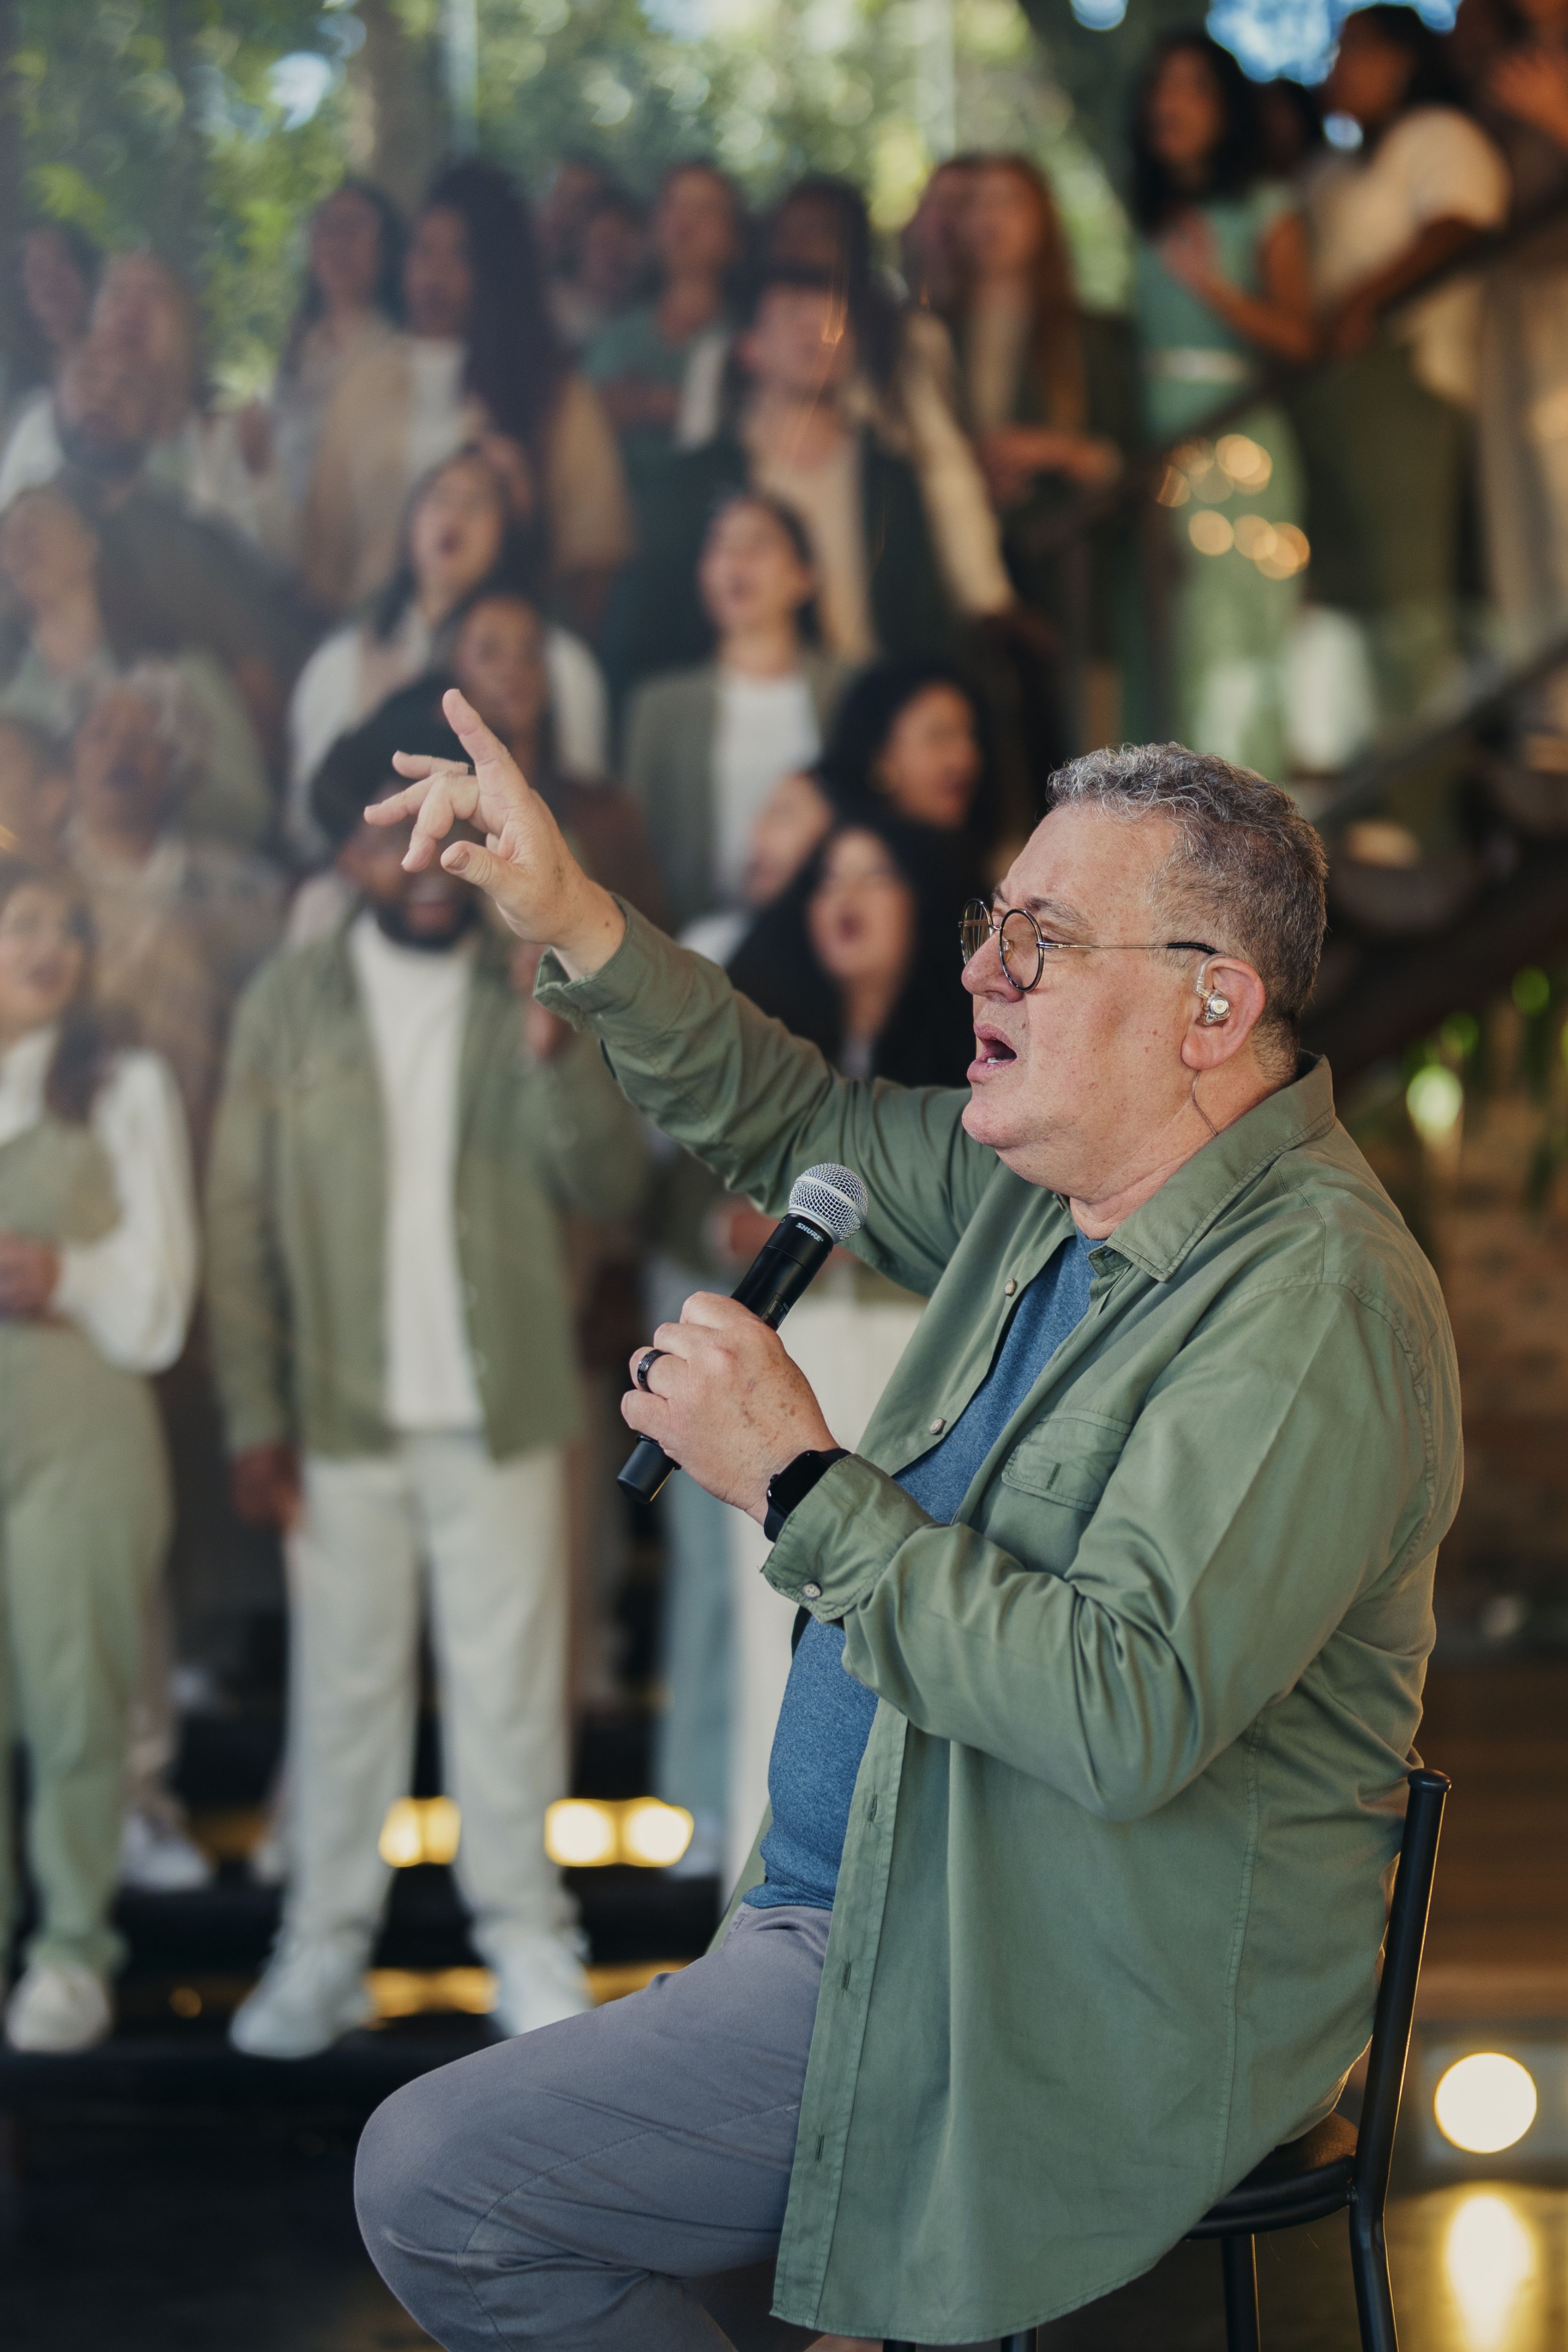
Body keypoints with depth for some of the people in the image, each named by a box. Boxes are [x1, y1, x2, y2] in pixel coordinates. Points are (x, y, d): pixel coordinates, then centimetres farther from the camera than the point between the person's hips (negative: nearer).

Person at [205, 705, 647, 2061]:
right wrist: (255, 1417, -3)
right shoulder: (290, 1004, 5)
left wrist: (558, 1054, -20)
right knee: (344, 1683, 4)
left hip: (502, 1411, 0)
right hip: (343, 1413, 0)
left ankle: (528, 1941, 15)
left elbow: (611, 1187, -3)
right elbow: (242, 1223, 3)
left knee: (509, 1684, 4)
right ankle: (326, 1948, 14)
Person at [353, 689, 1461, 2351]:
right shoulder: (1060, 1188, 7)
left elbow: (1129, 1715, -32)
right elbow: (791, 1128, 20)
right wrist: (570, 921, 5)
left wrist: (802, 1487, -25)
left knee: (436, 2183, -13)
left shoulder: (1314, 1306, -23)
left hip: (1080, 2016, -10)